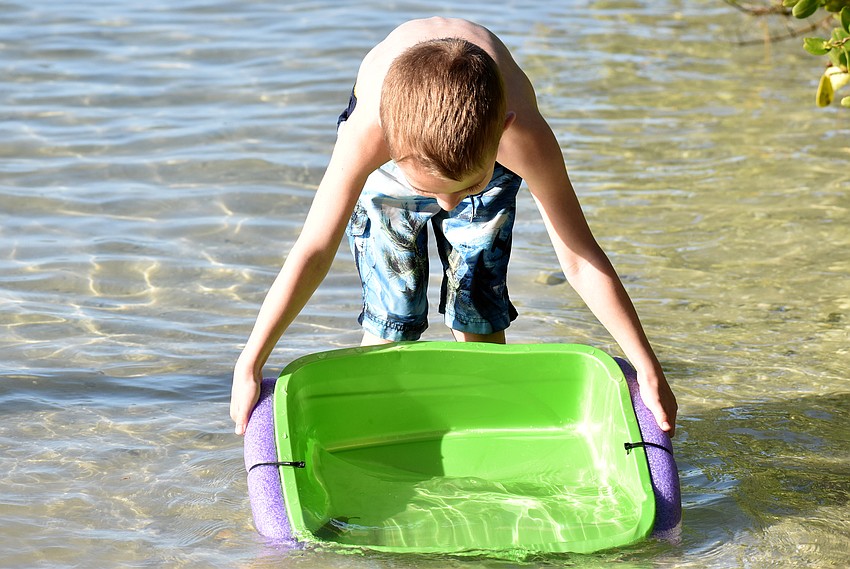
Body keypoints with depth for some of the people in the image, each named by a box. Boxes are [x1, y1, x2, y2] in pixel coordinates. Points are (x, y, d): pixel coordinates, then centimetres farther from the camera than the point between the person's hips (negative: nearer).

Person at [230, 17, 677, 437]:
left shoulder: (524, 136, -44)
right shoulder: (367, 132, -46)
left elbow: (580, 261, -34)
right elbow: (314, 250, -36)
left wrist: (649, 373, -29)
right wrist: (249, 367, -32)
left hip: (481, 146, 1)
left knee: (479, 314, -1)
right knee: (391, 317, -3)